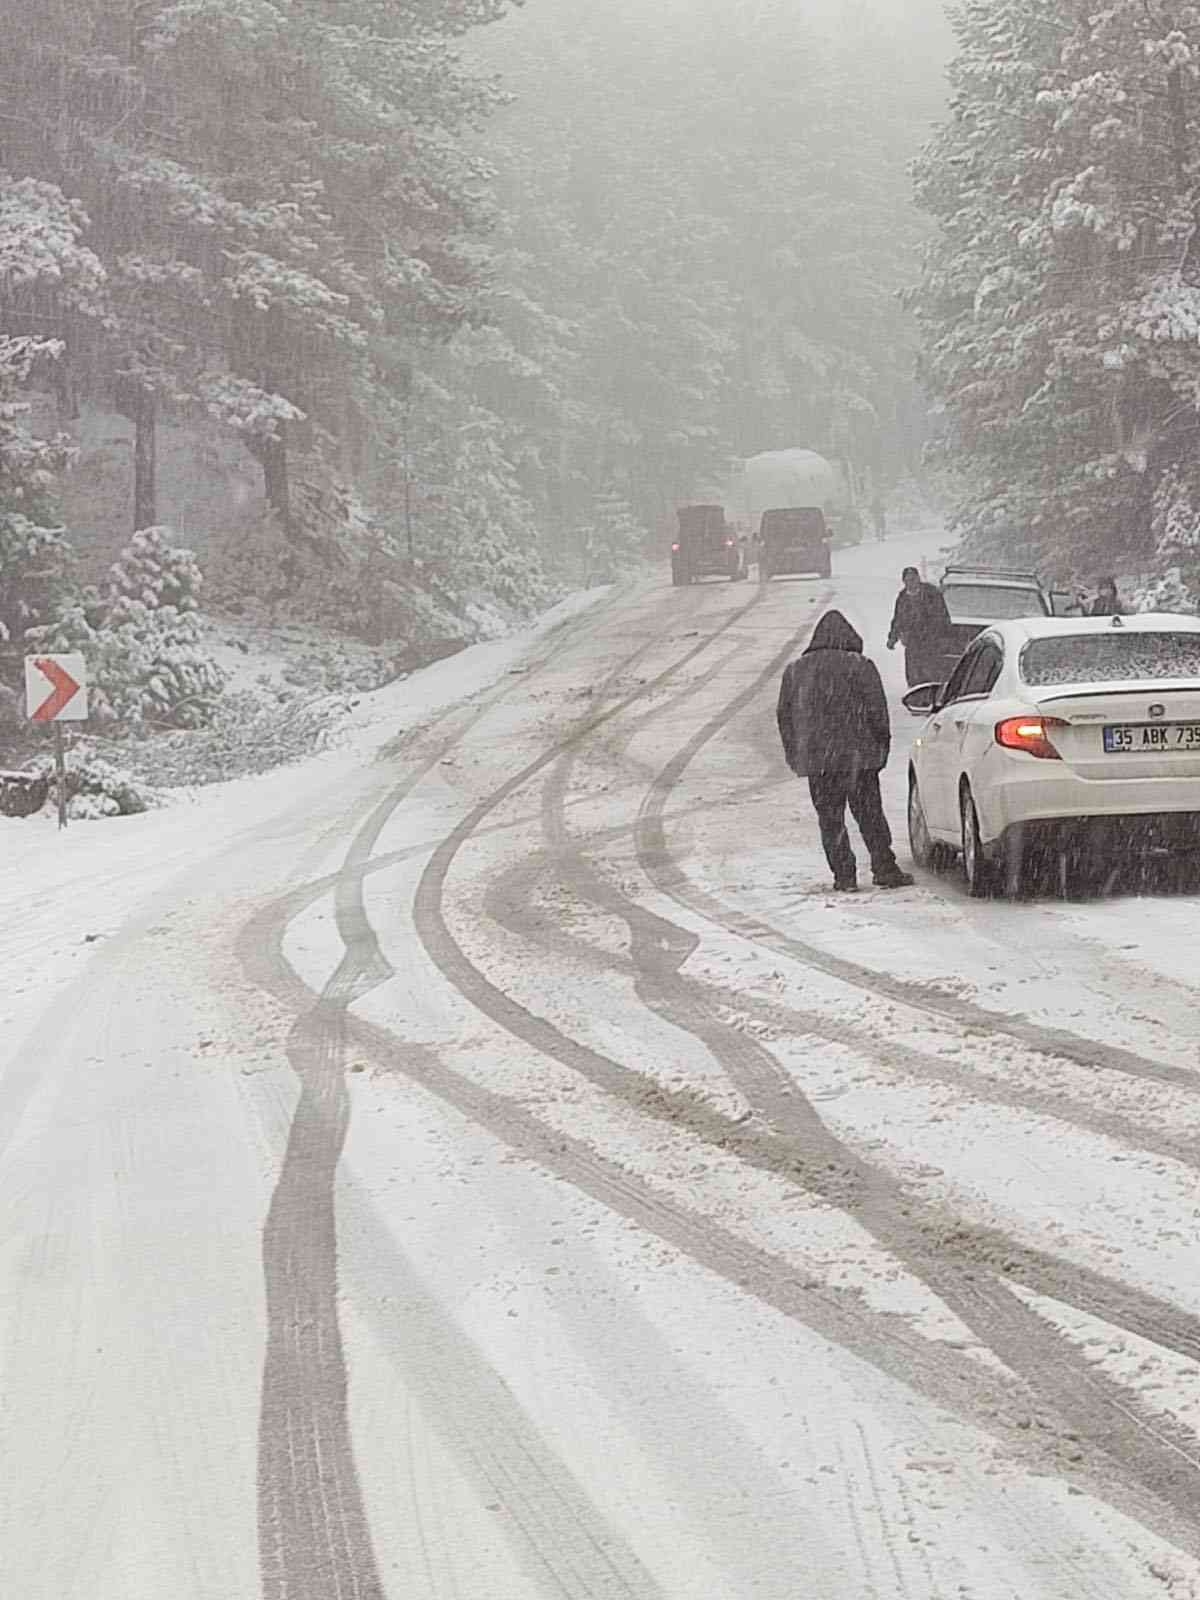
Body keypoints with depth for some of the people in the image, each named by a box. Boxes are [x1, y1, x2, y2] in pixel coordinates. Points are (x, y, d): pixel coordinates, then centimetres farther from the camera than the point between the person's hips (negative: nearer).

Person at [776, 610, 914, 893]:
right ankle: (884, 869, 3)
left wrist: (795, 755, 16)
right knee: (869, 815, 4)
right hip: (857, 756, -2)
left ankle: (844, 875, 2)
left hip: (815, 760, 2)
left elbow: (783, 715, 11)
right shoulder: (861, 667, -4)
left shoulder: (794, 671, 8)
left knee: (830, 819, 6)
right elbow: (876, 711, -6)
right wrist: (882, 745, 5)